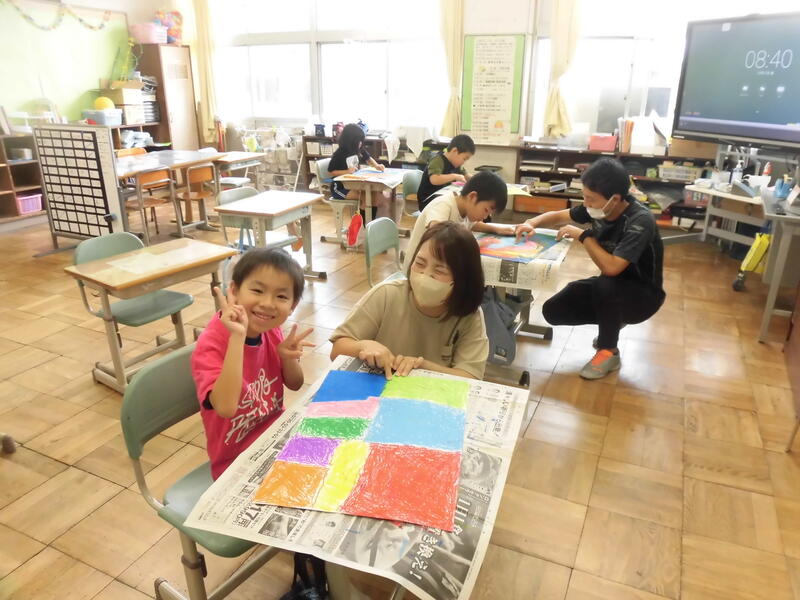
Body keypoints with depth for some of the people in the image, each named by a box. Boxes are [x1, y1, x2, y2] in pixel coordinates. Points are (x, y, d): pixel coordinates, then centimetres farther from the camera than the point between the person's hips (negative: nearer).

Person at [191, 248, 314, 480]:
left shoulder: (270, 329, -6)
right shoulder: (211, 345, -23)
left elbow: (294, 384, 7)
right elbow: (226, 407, -38)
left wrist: (288, 357, -15)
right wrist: (237, 336, -40)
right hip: (237, 464, -6)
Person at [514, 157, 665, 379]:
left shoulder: (640, 221, -30)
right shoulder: (598, 208, -10)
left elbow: (611, 267, -41)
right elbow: (559, 215, 7)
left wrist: (583, 235, -28)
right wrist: (532, 223, -12)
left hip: (642, 294, -6)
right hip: (610, 287, 6)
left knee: (604, 285, -38)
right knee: (553, 311, -10)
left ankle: (609, 351, -13)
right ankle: (612, 321, 15)